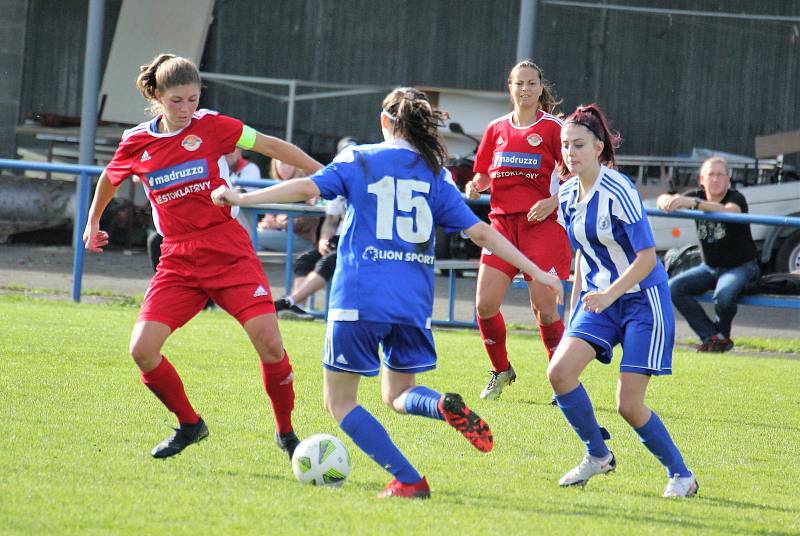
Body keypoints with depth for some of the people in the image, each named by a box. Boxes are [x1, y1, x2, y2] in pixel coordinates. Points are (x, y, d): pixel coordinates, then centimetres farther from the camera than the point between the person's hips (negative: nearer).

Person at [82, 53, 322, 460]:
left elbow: (272, 146, 4)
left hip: (230, 254, -3)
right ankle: (189, 425, 12)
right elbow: (109, 179, 25)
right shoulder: (137, 144, 4)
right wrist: (92, 222, 37)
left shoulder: (211, 126, -3)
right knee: (142, 349, -12)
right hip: (177, 260, 3)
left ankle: (286, 432, 5)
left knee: (269, 342, -17)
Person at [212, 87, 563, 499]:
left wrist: (242, 198, -1)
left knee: (339, 402, 6)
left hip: (359, 297, -4)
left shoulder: (358, 160, 5)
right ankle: (445, 406, -14)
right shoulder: (435, 174, 11)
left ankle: (407, 480, -8)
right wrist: (535, 271, 13)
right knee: (398, 395, 21)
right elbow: (481, 232, 8)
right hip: (413, 301, 4)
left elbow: (308, 188, -8)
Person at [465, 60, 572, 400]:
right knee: (485, 304, -4)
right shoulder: (496, 129, 12)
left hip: (542, 223, -4)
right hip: (503, 222, 4)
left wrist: (553, 201, -17)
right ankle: (501, 372, 18)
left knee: (544, 309, -9)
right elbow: (484, 174, 20)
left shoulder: (553, 128, -2)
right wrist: (476, 185, -1)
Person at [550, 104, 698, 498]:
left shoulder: (618, 192, -19)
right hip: (598, 298, 7)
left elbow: (647, 257, -21)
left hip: (642, 300, -7)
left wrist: (608, 295, -31)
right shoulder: (568, 194, 4)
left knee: (629, 405, -11)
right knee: (560, 371, -14)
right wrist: (574, 308, 18)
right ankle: (598, 455, 5)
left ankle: (681, 474, 9)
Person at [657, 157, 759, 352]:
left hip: (741, 266, -6)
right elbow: (664, 199, -14)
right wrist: (666, 201, -42)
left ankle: (722, 335, -2)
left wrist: (692, 203, -54)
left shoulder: (736, 198, -16)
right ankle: (711, 336, -9)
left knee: (724, 295, -35)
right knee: (674, 288, -15)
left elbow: (730, 211, -41)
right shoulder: (698, 196, 0)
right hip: (710, 267, 6)